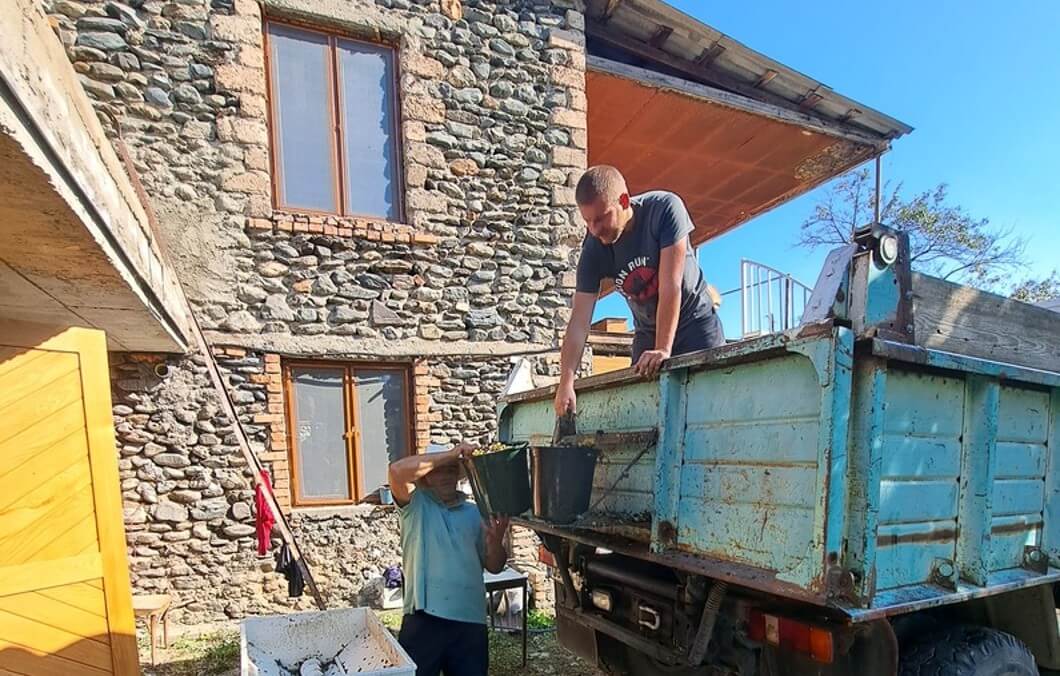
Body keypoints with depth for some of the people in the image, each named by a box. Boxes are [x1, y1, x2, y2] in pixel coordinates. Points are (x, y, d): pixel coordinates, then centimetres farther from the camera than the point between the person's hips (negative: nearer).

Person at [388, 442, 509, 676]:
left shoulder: (474, 513, 12)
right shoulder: (415, 505, 2)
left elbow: (494, 566, 10)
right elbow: (397, 470, -19)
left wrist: (496, 540, -12)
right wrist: (451, 454, -18)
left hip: (470, 620, 3)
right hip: (425, 618, -3)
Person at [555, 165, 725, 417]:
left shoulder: (664, 208, -24)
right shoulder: (593, 250, -17)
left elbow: (671, 284, -30)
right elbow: (579, 320, -20)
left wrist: (662, 350, -36)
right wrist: (566, 382, -29)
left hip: (696, 322, -2)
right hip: (647, 333, 3)